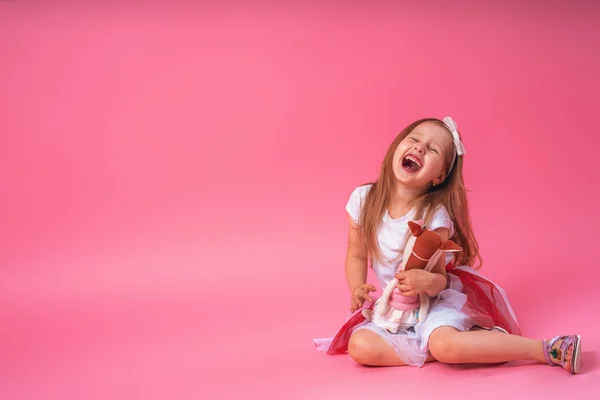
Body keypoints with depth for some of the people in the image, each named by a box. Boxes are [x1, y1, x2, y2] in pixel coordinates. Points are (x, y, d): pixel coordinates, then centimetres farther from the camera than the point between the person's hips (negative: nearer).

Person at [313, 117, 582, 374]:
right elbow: (357, 254, 4)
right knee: (360, 346, -22)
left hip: (436, 298, -5)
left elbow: (439, 279, -18)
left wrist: (428, 282, -41)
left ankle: (549, 349, -23)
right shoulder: (363, 199, -8)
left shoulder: (434, 216, -20)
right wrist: (357, 290, -14)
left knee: (444, 344, -35)